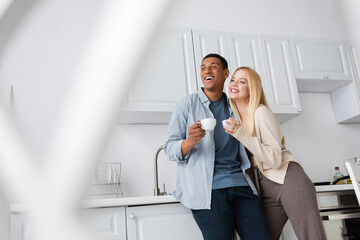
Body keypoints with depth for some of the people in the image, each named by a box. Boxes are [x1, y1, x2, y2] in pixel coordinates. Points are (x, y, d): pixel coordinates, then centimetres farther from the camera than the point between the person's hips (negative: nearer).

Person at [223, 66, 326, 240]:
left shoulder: (261, 112, -10)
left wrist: (241, 134, -25)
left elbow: (275, 159, -18)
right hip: (266, 189, 7)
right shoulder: (236, 119, 12)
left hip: (287, 180, -7)